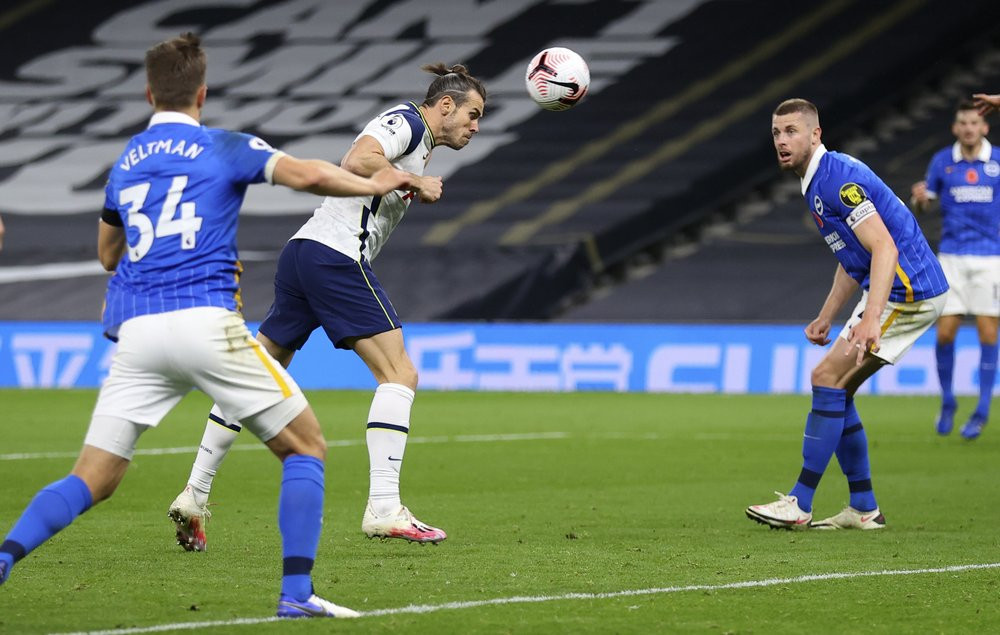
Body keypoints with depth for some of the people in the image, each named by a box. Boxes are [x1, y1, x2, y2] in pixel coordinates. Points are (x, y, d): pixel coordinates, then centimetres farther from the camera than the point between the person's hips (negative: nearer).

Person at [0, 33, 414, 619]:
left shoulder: (125, 163, 20)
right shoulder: (224, 148, 5)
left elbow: (108, 253, 34)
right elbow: (307, 175, -10)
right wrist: (374, 185, 5)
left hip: (136, 333, 4)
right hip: (206, 322, -4)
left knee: (93, 480, 6)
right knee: (306, 447, 8)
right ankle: (297, 591, -4)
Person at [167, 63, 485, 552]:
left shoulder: (417, 144, 26)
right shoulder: (406, 121, -3)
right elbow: (357, 162, -20)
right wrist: (414, 183, -10)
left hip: (301, 253, 11)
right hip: (336, 255, -11)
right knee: (399, 374, -11)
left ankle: (193, 496, 14)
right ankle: (384, 509, -19)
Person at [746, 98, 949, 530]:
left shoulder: (838, 178, -17)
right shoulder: (817, 185, 16)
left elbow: (884, 247, -25)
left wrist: (871, 318, -35)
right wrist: (826, 317, 21)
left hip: (907, 291, -10)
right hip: (889, 292, 10)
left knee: (828, 379, -12)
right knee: (836, 390, 9)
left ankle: (799, 505, -10)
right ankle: (864, 509, 12)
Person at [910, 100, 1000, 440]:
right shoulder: (942, 161, 3)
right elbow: (925, 204, 9)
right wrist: (919, 199, -12)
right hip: (951, 257, 1)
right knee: (944, 333, -3)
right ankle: (947, 402, 18)